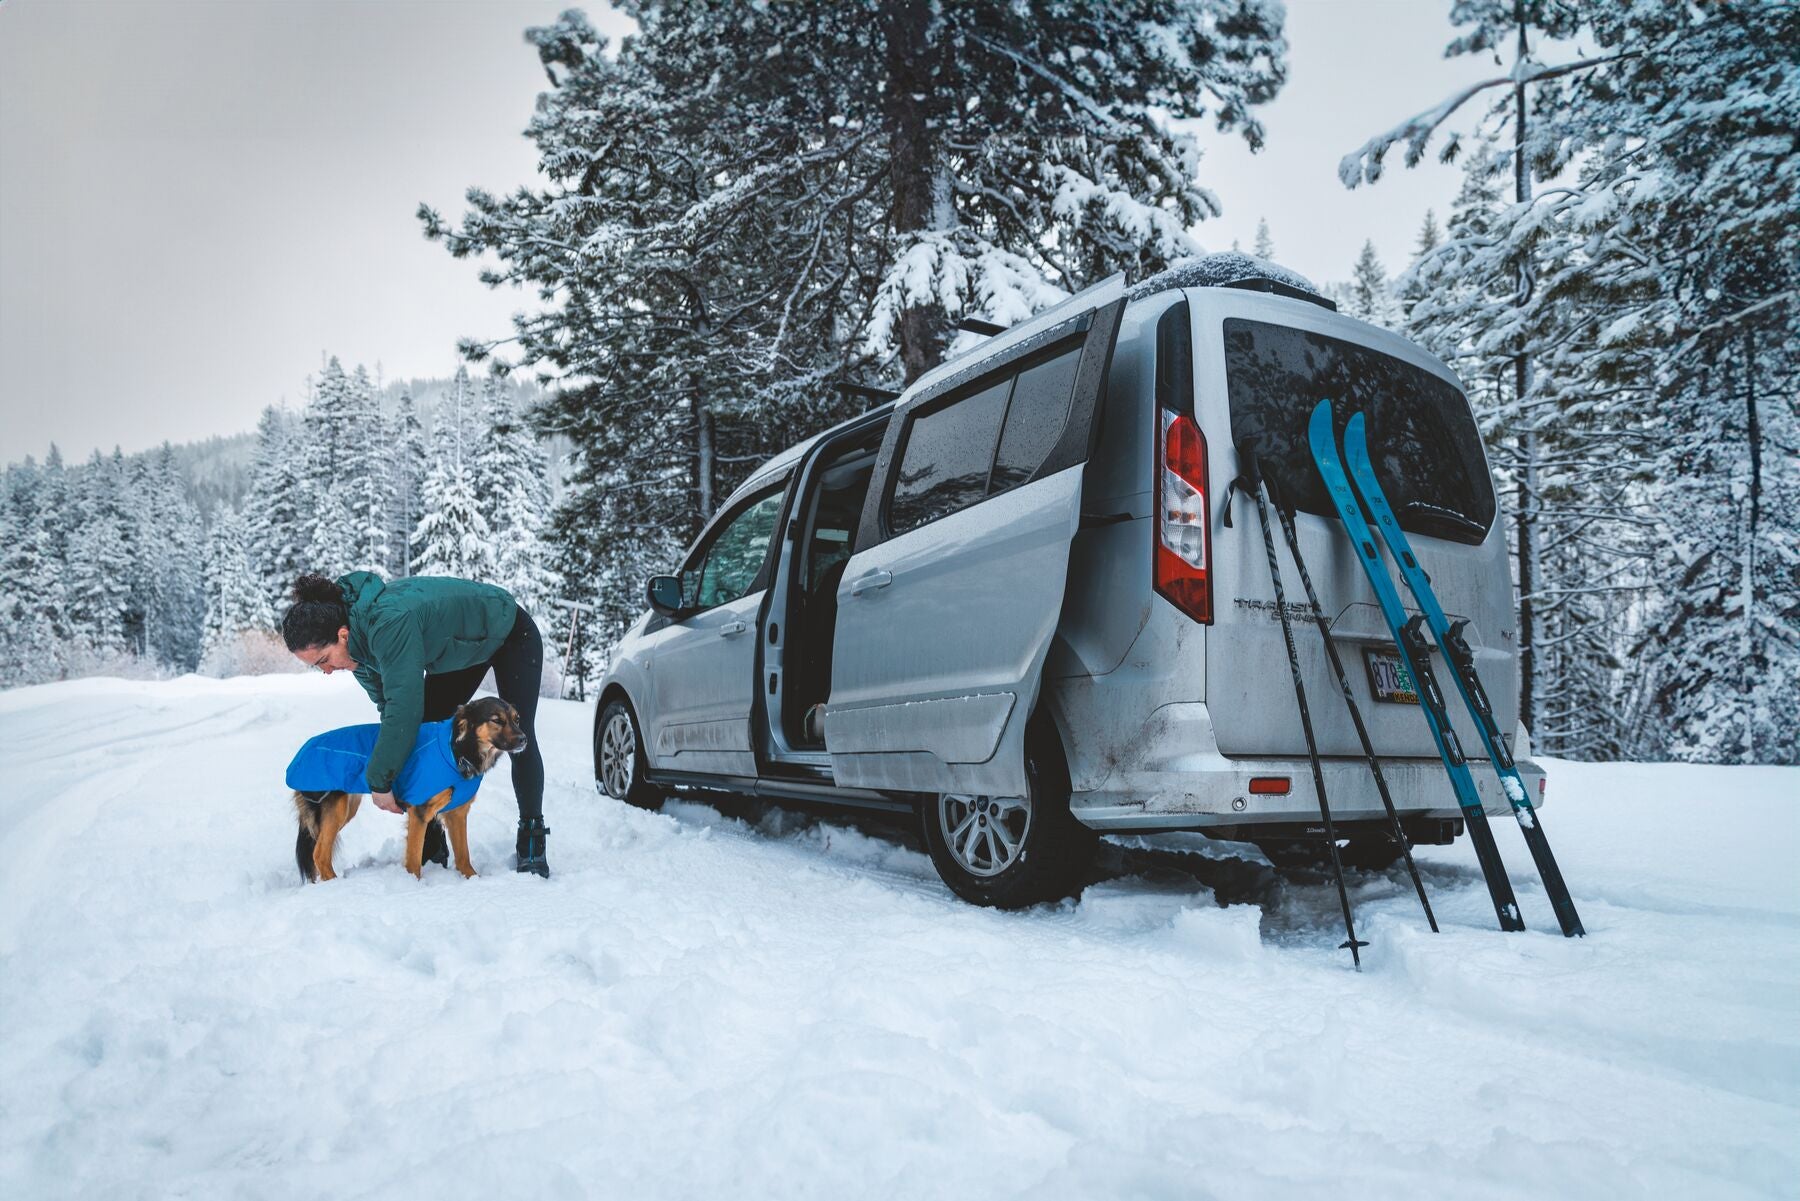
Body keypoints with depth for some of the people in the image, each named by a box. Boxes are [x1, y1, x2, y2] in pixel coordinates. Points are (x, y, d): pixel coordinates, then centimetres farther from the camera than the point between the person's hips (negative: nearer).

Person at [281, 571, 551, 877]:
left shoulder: (390, 623, -43)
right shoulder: (359, 638, -16)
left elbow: (404, 705, -44)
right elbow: (387, 703, -6)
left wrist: (379, 781, -37)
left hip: (510, 632, -8)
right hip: (461, 647, 8)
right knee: (423, 734, 0)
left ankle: (532, 844, -1)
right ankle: (431, 845, 7)